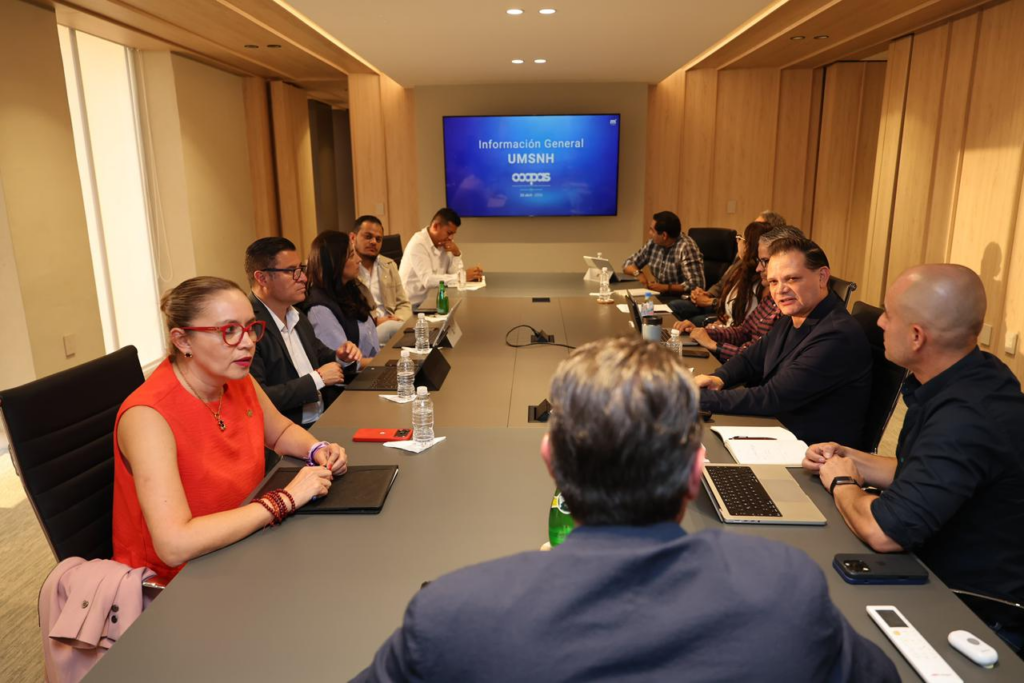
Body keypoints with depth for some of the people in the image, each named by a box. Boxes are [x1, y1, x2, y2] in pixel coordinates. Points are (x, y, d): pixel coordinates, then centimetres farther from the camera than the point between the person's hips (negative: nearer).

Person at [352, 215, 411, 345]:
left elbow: (404, 304, 18)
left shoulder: (389, 265, 19)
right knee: (392, 327, -35)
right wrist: (375, 321, -17)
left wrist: (398, 319, -5)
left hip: (391, 326, 6)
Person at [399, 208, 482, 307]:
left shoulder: (444, 243, 5)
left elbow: (456, 274, 2)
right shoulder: (418, 244, -17)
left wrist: (456, 254, -13)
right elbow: (428, 280, -28)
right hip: (415, 304, -7)